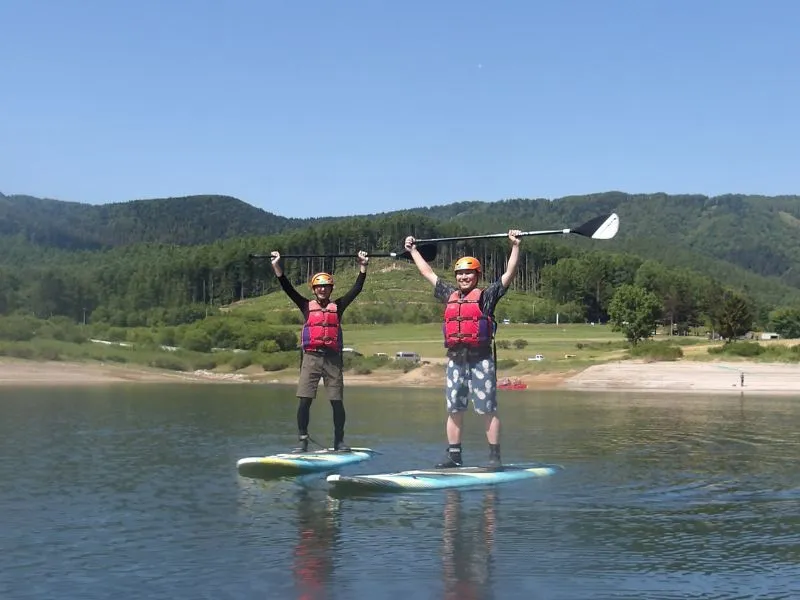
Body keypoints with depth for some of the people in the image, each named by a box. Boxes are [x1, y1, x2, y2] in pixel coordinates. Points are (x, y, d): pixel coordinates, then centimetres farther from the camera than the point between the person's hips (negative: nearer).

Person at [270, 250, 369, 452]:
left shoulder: (337, 306, 11)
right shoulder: (307, 306, 10)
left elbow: (357, 289, 8)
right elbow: (288, 288, 3)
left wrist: (363, 267, 0)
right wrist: (277, 266, -5)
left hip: (332, 358, 1)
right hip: (311, 358, 0)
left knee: (337, 402, 2)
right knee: (304, 401, -6)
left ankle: (339, 441, 12)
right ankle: (302, 441, 2)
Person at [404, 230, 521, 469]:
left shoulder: (486, 295, 3)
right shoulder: (450, 295, 17)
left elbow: (509, 274, -3)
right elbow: (428, 273, 27)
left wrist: (515, 246, -9)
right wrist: (413, 250, 33)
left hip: (480, 359, -5)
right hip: (455, 359, 5)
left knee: (488, 409, -5)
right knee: (454, 410, 8)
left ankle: (495, 456, -3)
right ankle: (454, 456, 14)